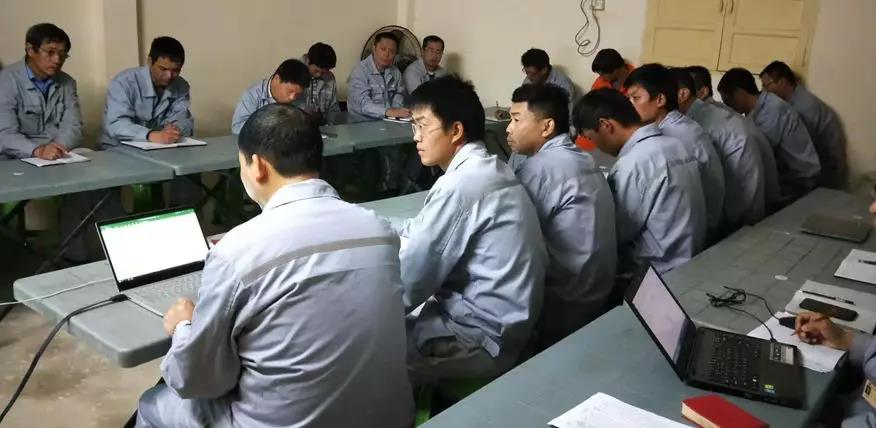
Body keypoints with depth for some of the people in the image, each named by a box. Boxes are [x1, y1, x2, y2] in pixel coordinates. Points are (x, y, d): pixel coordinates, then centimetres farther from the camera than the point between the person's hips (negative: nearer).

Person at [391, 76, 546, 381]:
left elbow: (411, 281, -17)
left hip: (484, 337, -9)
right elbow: (424, 230, 17)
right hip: (502, 324, 9)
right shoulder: (488, 169, 7)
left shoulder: (459, 185, -22)